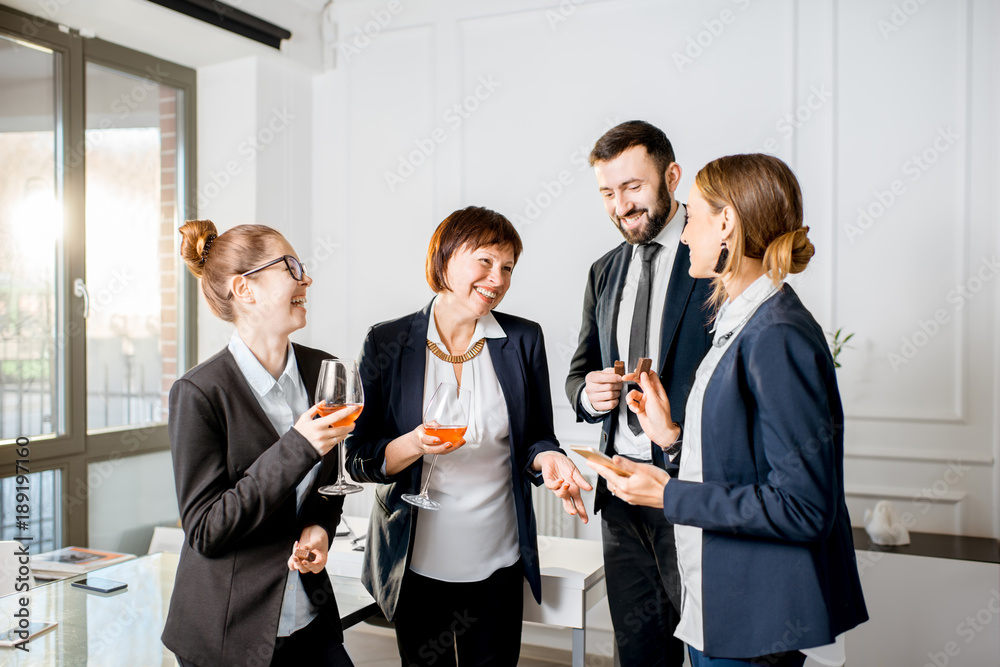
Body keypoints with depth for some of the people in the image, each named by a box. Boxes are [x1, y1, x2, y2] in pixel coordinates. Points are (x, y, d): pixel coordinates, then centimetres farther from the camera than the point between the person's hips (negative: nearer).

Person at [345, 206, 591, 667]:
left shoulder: (523, 340, -1)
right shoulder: (387, 343, -6)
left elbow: (536, 438, 6)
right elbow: (359, 459, -4)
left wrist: (545, 459, -16)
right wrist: (415, 446, -23)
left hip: (497, 562, 1)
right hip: (417, 563, -1)